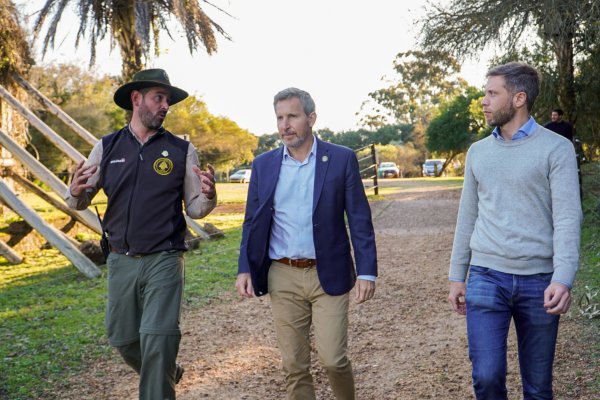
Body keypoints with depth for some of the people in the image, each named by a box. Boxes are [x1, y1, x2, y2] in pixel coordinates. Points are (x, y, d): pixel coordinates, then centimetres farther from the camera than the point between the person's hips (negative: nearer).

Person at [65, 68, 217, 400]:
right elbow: (79, 202, 7)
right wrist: (76, 191, -16)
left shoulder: (181, 150, -1)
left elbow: (194, 209, 1)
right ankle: (167, 373, 42)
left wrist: (207, 197, -22)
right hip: (121, 261, 3)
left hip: (164, 261, -3)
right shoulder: (107, 147, 4)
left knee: (157, 339, -10)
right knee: (123, 340, 14)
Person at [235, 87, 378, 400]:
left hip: (329, 276, -2)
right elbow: (252, 223, 9)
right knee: (294, 366, 7)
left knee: (333, 359, -4)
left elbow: (360, 220, -3)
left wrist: (367, 271, -9)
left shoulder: (342, 159, -2)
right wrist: (245, 269, 0)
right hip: (282, 278, 3)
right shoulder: (263, 164, 6)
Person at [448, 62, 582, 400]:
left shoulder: (556, 148, -3)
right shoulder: (478, 151, 10)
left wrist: (563, 279, -23)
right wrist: (457, 276, 13)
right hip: (486, 277, 3)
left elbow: (568, 218, -11)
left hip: (539, 280, -2)